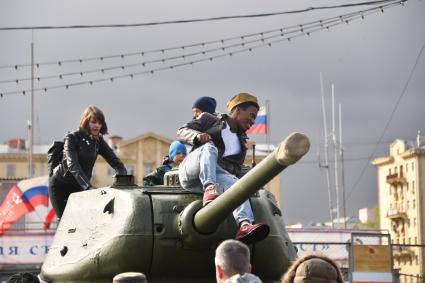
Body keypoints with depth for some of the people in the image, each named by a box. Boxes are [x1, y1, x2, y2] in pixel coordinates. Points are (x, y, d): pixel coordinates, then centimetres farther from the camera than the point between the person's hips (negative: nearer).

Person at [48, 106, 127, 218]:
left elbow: (115, 162, -3)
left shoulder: (98, 141, 0)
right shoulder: (72, 138, -16)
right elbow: (73, 165, -29)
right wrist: (88, 186, -42)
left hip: (79, 187, 5)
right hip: (60, 185, -5)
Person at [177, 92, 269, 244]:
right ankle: (210, 191, -59)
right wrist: (197, 135, -14)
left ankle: (244, 225, -60)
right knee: (209, 148, -33)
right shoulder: (210, 120, 17)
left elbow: (237, 170, 30)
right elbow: (182, 131, 9)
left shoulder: (241, 142, 31)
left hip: (218, 177, 3)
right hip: (191, 173, -3)